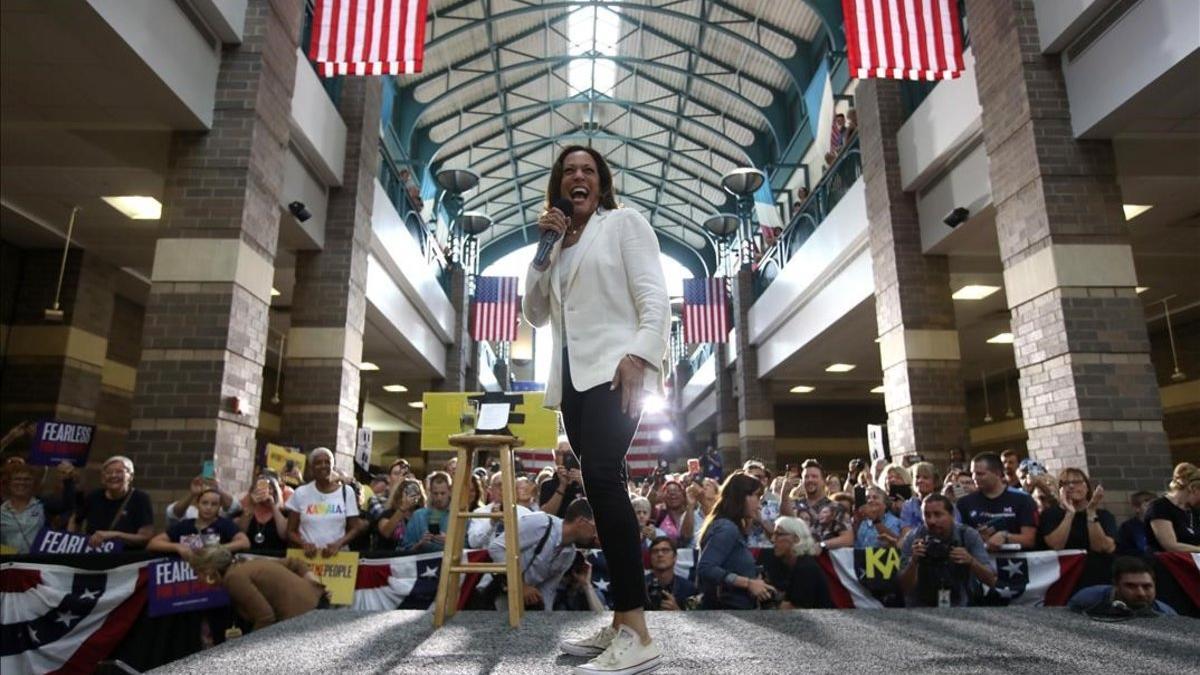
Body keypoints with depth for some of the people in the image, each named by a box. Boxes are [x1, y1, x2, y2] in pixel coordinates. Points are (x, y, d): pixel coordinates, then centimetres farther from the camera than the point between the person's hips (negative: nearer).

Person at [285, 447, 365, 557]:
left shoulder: (346, 491, 4)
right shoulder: (300, 493, 5)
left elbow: (355, 528, 4)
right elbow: (291, 531, 8)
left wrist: (338, 544, -12)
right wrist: (304, 544, -10)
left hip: (338, 553, 0)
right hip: (308, 554, 0)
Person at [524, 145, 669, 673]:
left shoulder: (624, 222, 5)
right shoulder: (557, 243, 23)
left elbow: (654, 297, -6)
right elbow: (535, 315, 18)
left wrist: (640, 355, -23)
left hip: (614, 368, -7)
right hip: (573, 377, 7)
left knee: (601, 478, -25)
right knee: (603, 487, 5)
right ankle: (622, 619, 12)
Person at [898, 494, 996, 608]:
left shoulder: (969, 535, -8)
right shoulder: (913, 539, -12)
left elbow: (991, 580, -9)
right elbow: (905, 588, -12)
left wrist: (971, 561, -27)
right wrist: (913, 561, -30)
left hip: (958, 606, 1)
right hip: (920, 608, -1)